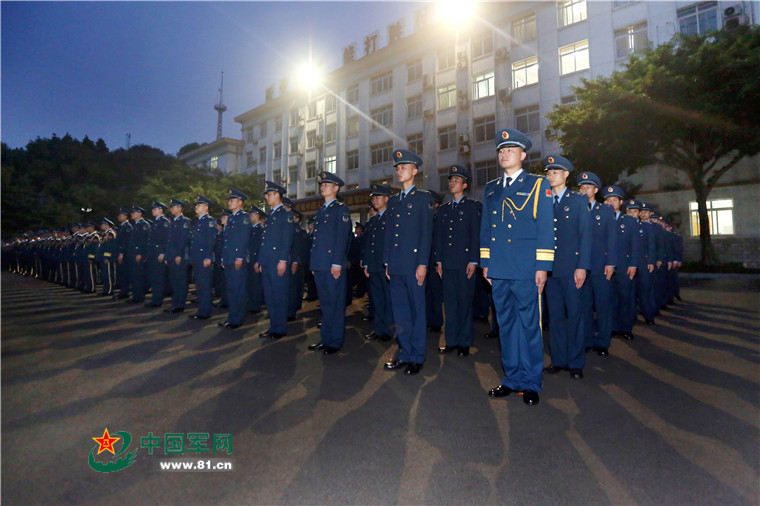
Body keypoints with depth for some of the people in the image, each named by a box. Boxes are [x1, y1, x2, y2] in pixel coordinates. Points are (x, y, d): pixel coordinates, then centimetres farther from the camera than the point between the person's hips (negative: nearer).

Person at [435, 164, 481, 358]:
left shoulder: (473, 206, 2)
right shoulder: (443, 209, 17)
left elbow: (476, 235, -4)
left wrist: (473, 261, -11)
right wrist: (438, 260, 9)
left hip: (465, 262, -5)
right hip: (447, 263, 5)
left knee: (465, 303, 1)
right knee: (449, 302, 8)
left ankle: (464, 342, 12)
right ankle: (451, 341, 18)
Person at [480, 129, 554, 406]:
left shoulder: (538, 185, 3)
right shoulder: (490, 189, 16)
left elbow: (546, 228, -2)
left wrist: (542, 266, -9)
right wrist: (485, 262, 11)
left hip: (525, 269, -4)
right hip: (498, 270, 5)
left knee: (529, 324, 2)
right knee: (506, 323, 11)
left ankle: (530, 382, 15)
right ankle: (512, 377, 24)